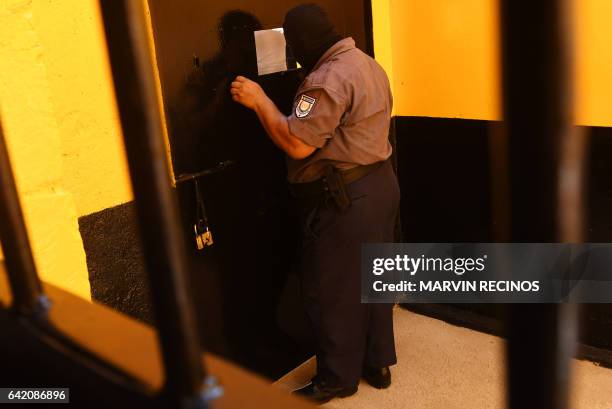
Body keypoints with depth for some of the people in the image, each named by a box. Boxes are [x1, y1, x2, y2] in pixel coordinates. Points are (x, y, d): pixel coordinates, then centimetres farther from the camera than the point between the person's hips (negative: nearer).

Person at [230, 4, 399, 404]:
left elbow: (297, 144, -24)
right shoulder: (368, 64, 13)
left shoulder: (329, 78, -19)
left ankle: (338, 378, 17)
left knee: (332, 290, 3)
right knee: (372, 279, 18)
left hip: (345, 198, -10)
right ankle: (378, 363, 31)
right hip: (380, 184, 10)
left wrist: (259, 101, -14)